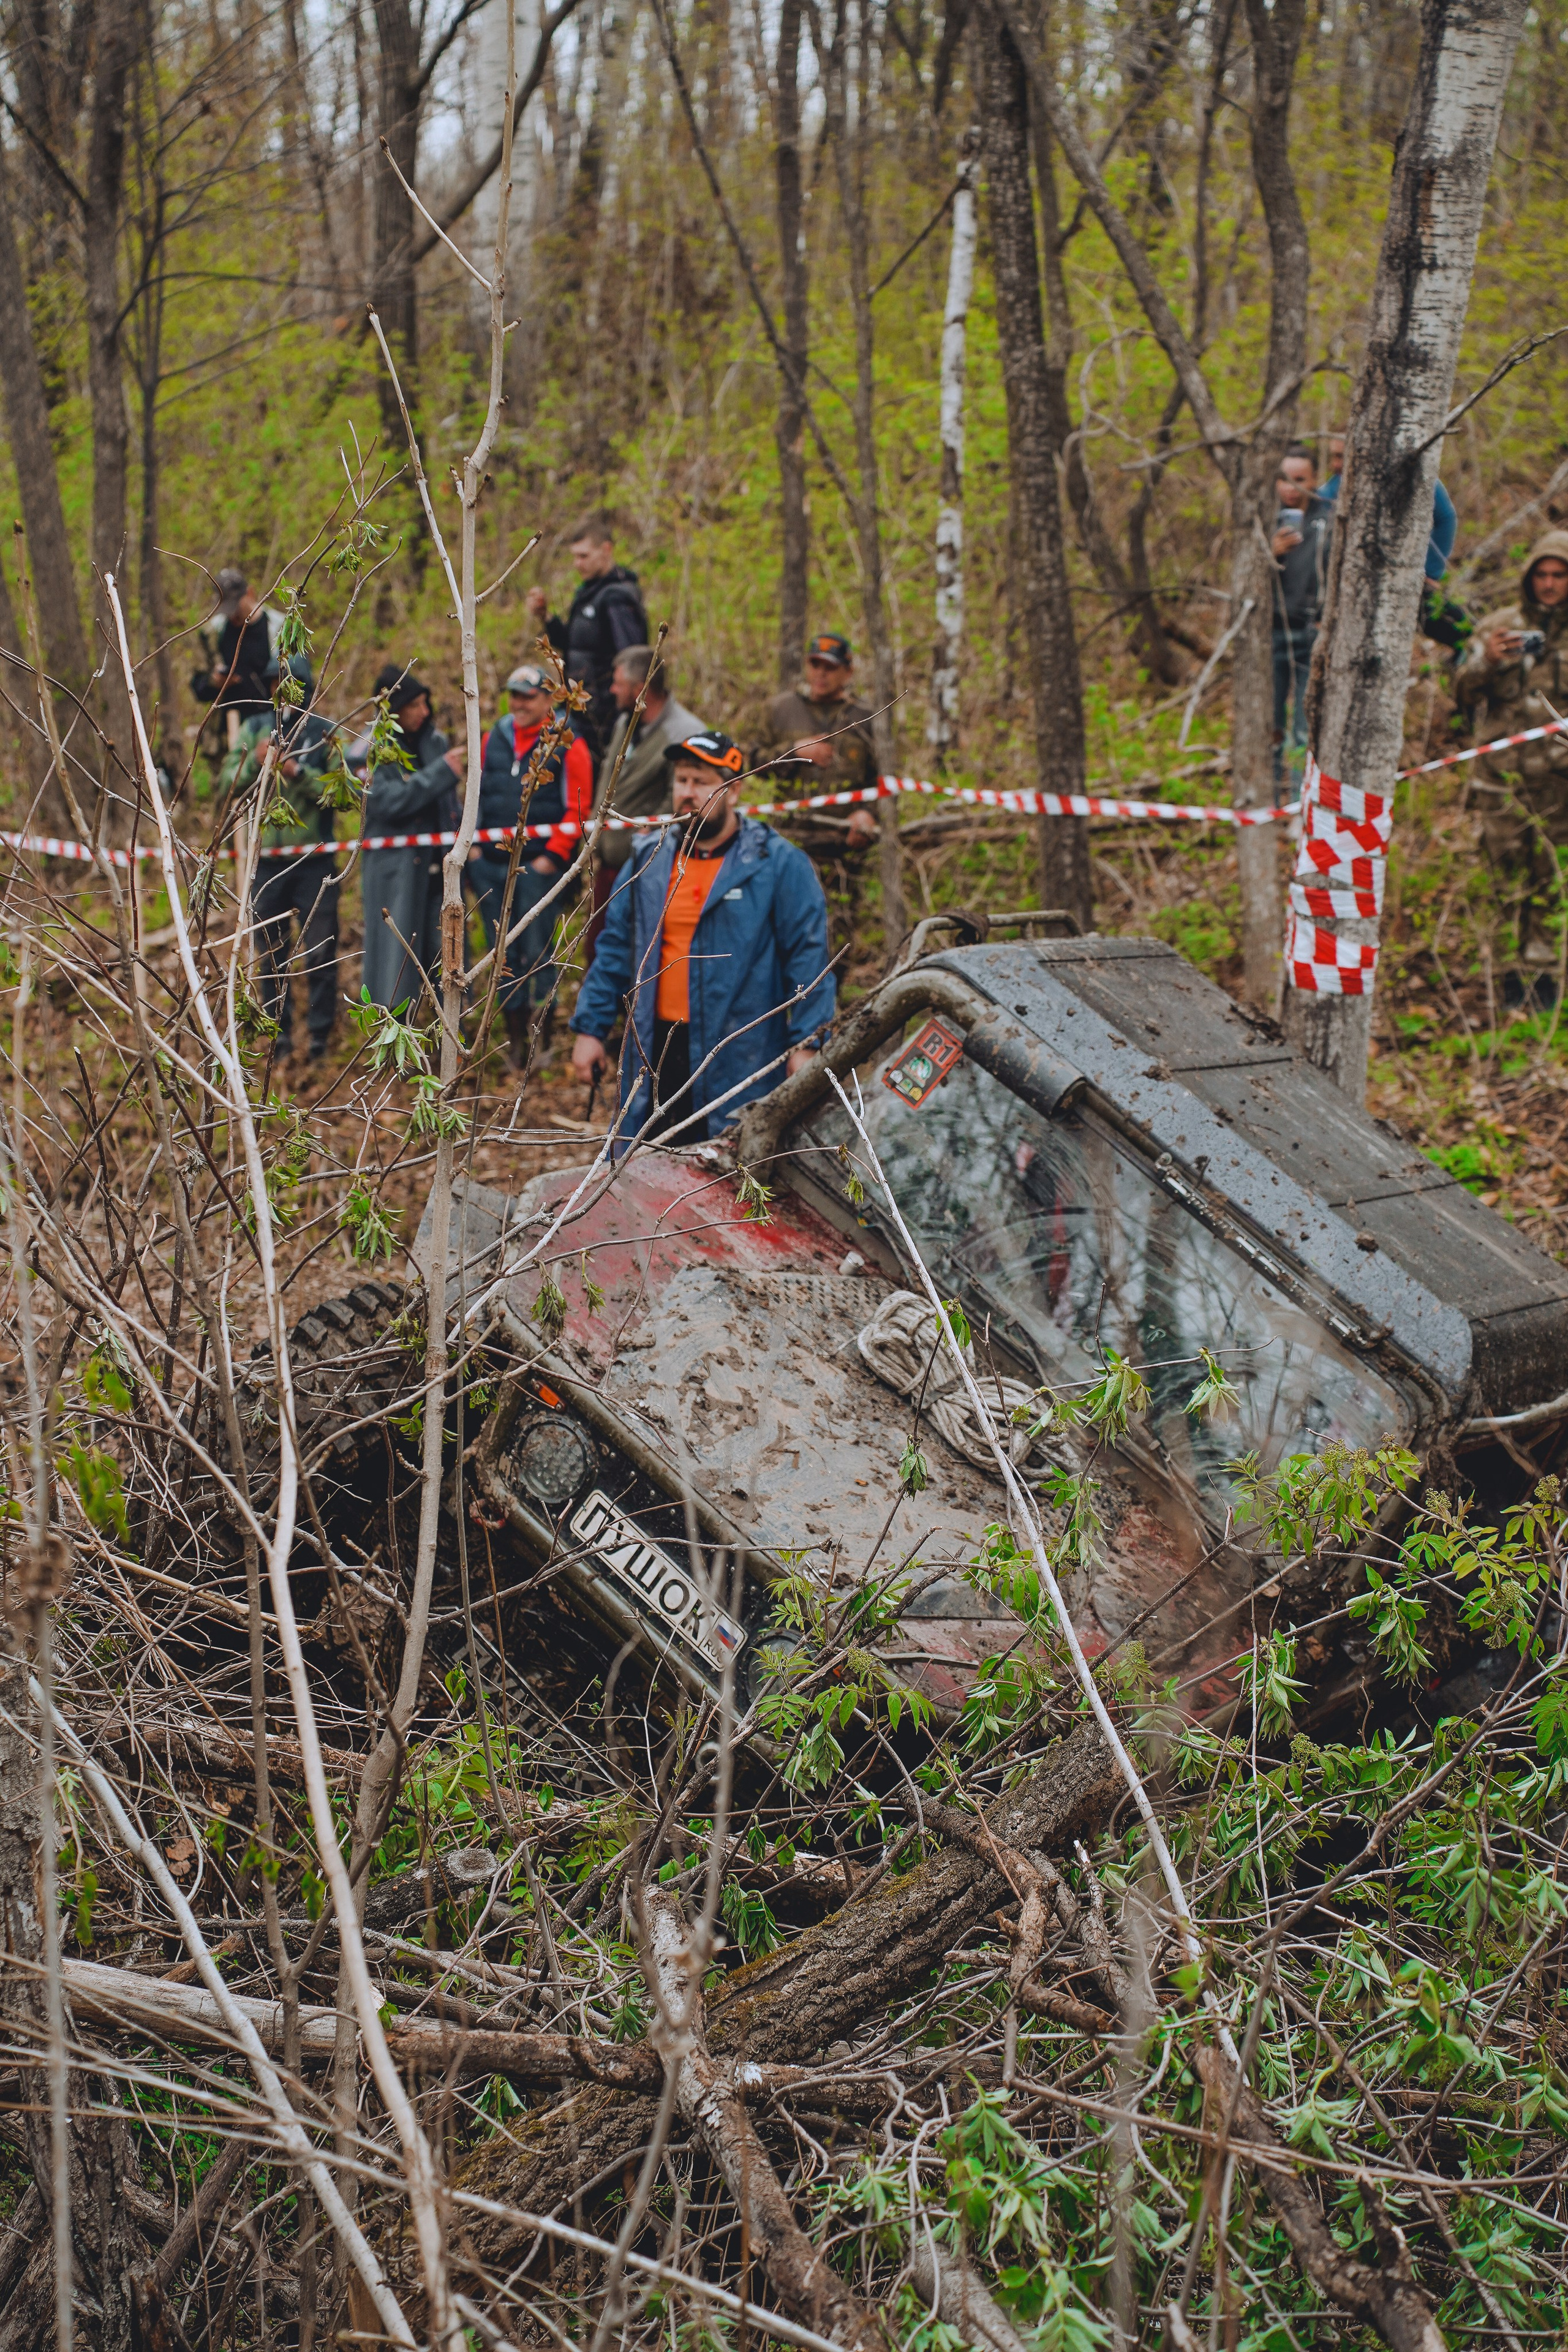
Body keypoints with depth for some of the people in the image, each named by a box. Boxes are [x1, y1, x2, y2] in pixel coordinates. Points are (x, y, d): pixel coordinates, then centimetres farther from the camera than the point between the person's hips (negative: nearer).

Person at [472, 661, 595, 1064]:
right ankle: (515, 1037, 17)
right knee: (502, 955, 8)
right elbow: (477, 791, 20)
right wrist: (473, 843, 9)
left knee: (536, 955, -4)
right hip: (490, 866, 5)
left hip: (538, 866, -5)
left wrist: (553, 856, -10)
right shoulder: (494, 738, 12)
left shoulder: (567, 745, -4)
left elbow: (577, 807, -6)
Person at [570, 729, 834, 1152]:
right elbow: (615, 950, 14)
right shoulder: (648, 859, 11)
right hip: (654, 1051, 5)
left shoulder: (779, 863, -3)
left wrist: (805, 1042, -11)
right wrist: (590, 1027, 9)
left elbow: (808, 955, -5)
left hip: (739, 1061, -4)